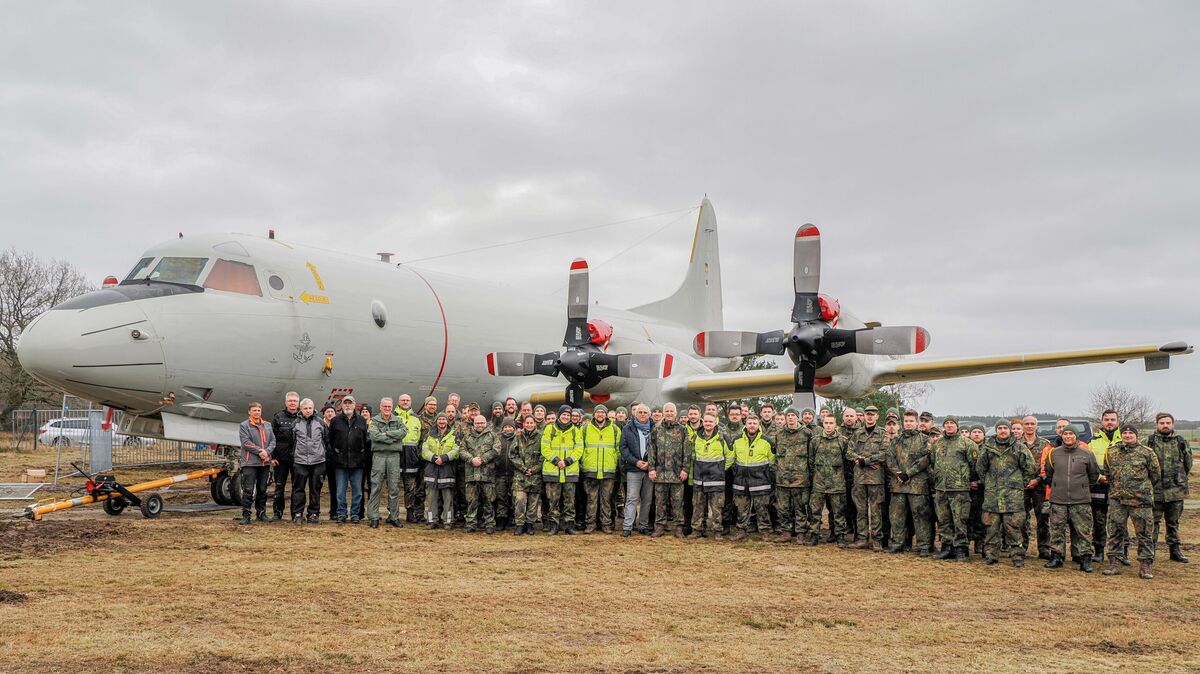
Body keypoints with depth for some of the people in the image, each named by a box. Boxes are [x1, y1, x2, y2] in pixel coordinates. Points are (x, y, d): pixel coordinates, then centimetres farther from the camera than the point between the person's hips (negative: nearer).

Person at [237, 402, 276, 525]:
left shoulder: (267, 426, 15)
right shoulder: (244, 426, 0)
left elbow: (273, 441, 8)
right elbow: (246, 442, -11)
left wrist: (267, 451, -11)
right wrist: (260, 451, -16)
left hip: (265, 462, 5)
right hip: (250, 463, -5)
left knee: (262, 490, 11)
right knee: (248, 490, -7)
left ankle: (261, 513, 20)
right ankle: (246, 515, -6)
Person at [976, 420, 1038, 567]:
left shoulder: (1019, 448, 3)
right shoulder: (987, 447, 10)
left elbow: (1030, 468, 6)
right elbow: (980, 468, 17)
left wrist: (1022, 483, 7)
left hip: (1013, 493, -2)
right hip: (991, 493, 3)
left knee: (1012, 525, -5)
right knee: (992, 524, 3)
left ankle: (1017, 555, 2)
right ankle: (991, 554, 10)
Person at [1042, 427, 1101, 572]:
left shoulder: (1086, 454, 1)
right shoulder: (1054, 453, 6)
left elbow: (1094, 475, 13)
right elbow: (1047, 473, 20)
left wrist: (1084, 488, 14)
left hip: (1081, 501, -1)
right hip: (1058, 500, 2)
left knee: (1084, 531, -1)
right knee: (1056, 531, 5)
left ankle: (1085, 559, 6)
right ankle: (1056, 557, 15)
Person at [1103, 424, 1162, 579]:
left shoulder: (1147, 453, -1)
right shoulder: (1111, 452, 8)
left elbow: (1156, 475, 7)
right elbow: (1107, 472, 21)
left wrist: (1146, 490, 13)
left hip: (1141, 500, -3)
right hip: (1117, 499, 3)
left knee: (1144, 533, 1)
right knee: (1115, 532, 5)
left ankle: (1144, 566, 7)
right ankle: (1113, 564, 11)